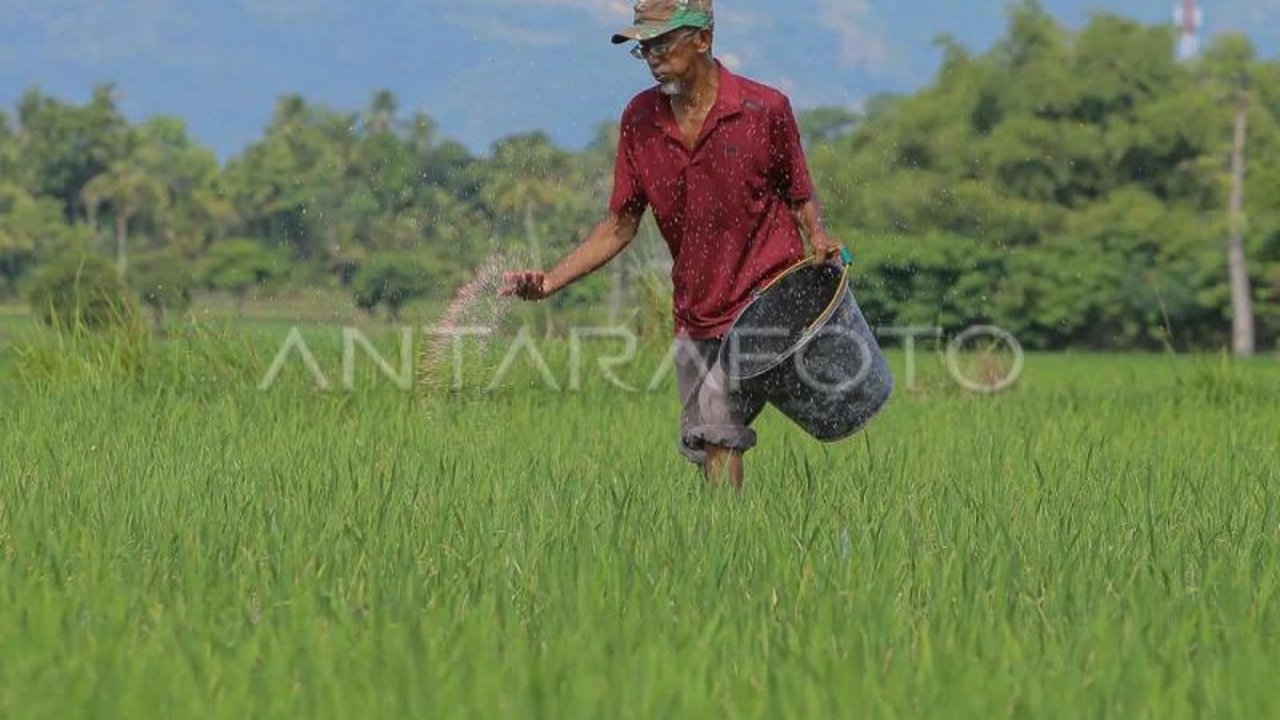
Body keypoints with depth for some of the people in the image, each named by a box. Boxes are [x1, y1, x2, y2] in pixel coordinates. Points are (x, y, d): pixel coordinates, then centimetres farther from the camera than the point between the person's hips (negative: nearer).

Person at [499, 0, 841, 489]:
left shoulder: (764, 109, -8)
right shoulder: (639, 119, 2)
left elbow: (799, 198, 5)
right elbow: (621, 225, 6)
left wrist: (818, 240, -16)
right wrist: (550, 282, -5)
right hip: (695, 316, 4)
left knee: (718, 431, -16)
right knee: (701, 445, 4)